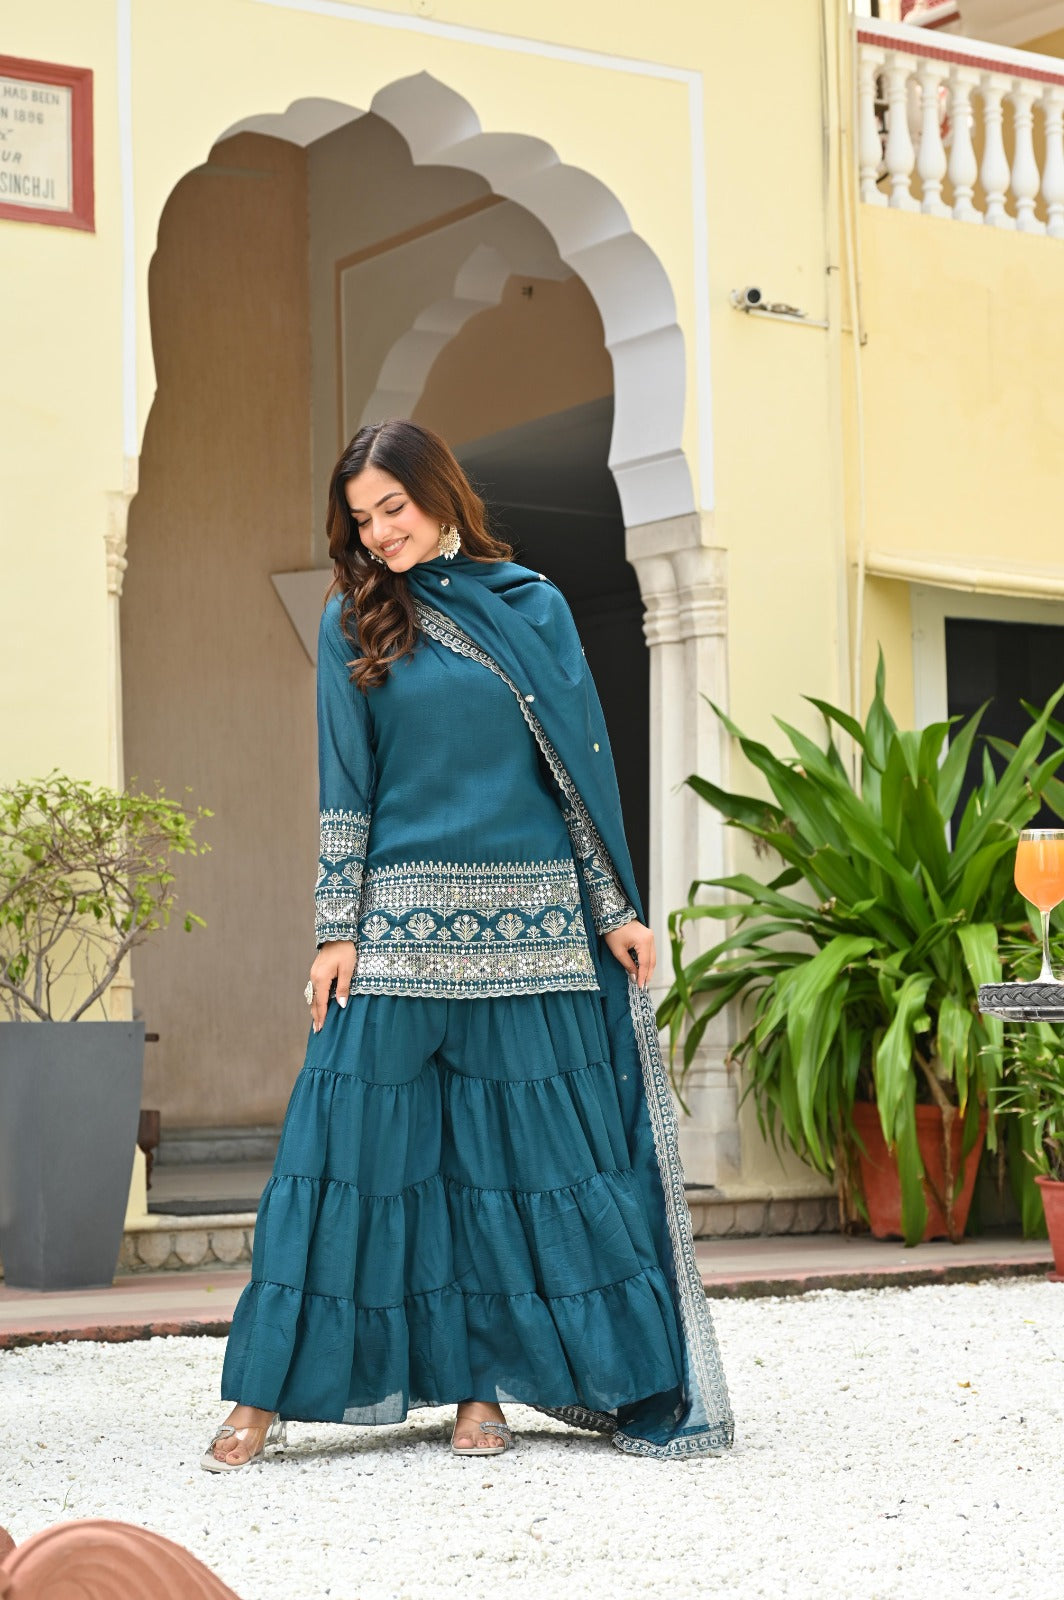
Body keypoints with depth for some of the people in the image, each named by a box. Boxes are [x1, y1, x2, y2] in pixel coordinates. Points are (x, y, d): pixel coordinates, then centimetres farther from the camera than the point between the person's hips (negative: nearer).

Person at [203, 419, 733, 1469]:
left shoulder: (532, 605, 8)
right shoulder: (354, 621, 7)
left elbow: (581, 764, 9)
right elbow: (344, 785, 5)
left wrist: (616, 909, 5)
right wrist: (338, 928, -2)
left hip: (528, 919, 1)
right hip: (402, 919, -1)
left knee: (529, 1143, 0)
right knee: (352, 1134, -4)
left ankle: (484, 1385, 11)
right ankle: (266, 1393, 2)